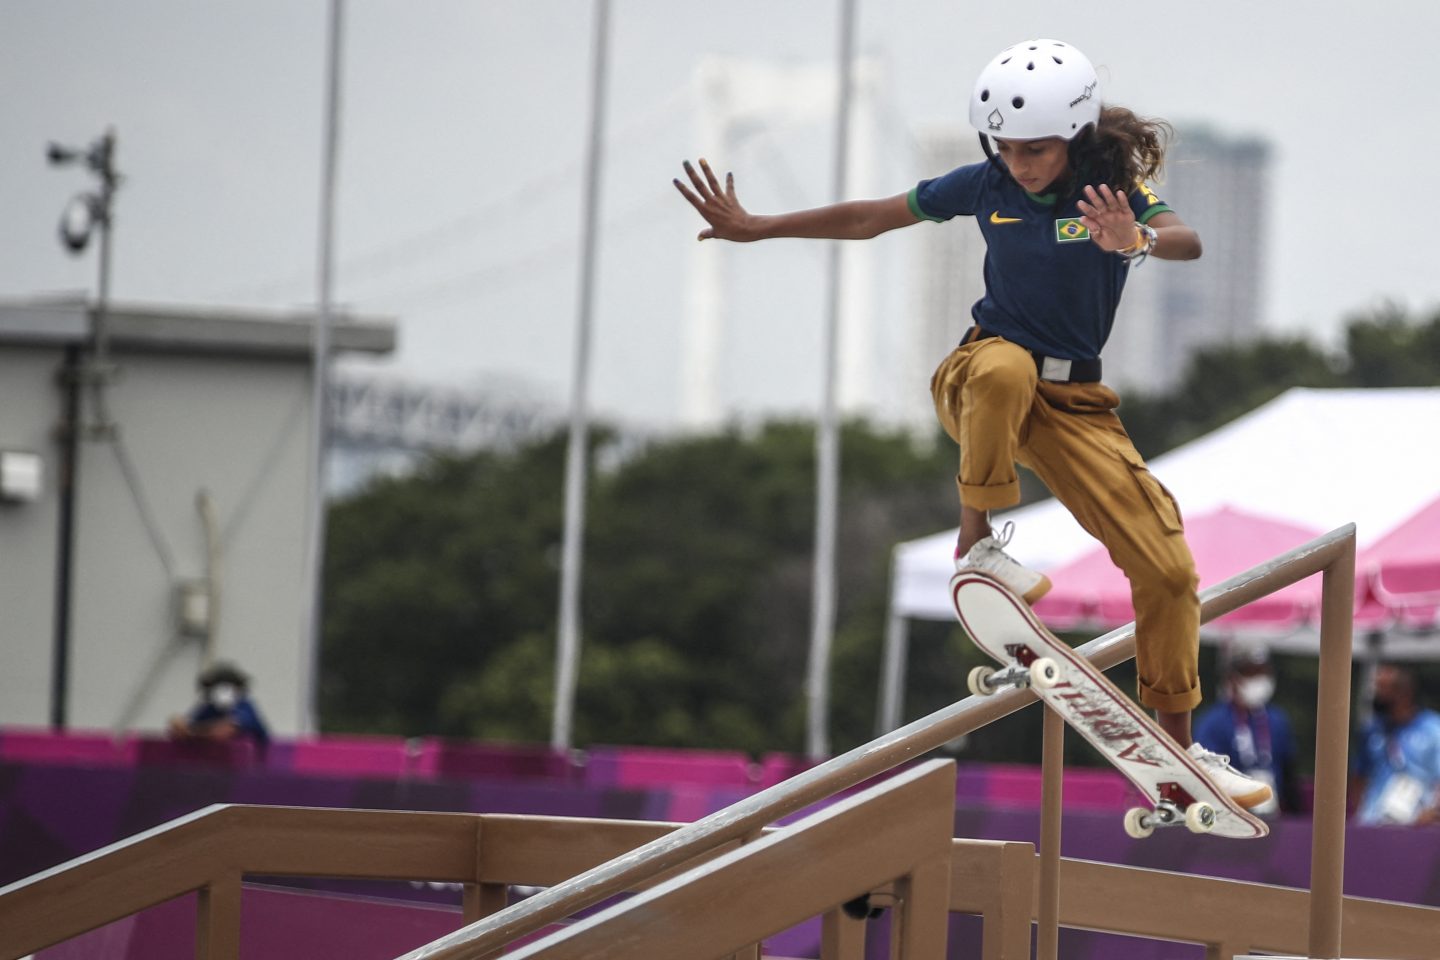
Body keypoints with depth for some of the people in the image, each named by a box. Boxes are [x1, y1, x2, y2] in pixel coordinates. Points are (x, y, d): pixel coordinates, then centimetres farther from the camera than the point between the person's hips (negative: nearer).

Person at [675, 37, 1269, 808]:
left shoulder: (1115, 190, -11)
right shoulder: (987, 186, -5)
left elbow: (1187, 242, -32)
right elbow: (869, 219, 5)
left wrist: (1139, 240, -55)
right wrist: (755, 228, 4)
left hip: (1075, 404, 1)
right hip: (979, 381, -1)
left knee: (1167, 569, -6)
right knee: (1006, 368, -41)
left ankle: (1177, 748, 7)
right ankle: (975, 543, -27)